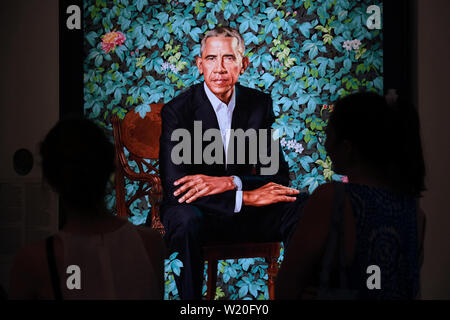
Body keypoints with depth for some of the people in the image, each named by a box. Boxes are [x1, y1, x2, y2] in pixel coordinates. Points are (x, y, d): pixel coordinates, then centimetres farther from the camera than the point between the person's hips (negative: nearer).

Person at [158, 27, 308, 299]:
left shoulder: (259, 104, 1)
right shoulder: (176, 111, -11)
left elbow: (278, 175, -3)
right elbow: (175, 188, -20)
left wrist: (229, 182, -23)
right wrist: (246, 196, -28)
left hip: (243, 214, 4)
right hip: (195, 209, -3)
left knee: (302, 206, -20)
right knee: (185, 220, -37)